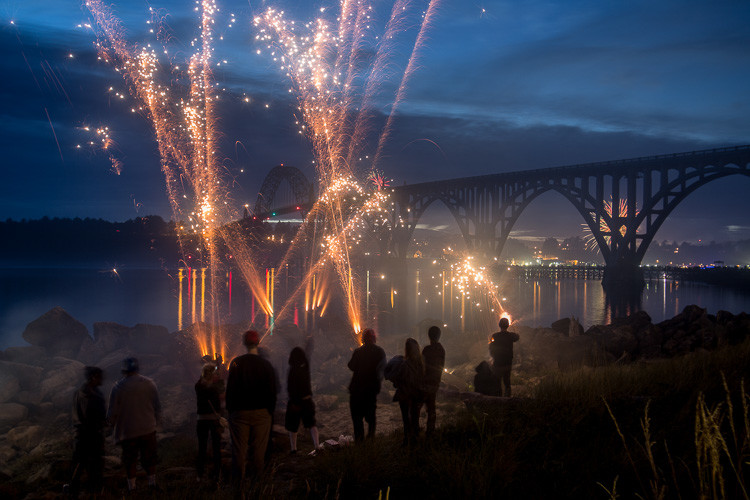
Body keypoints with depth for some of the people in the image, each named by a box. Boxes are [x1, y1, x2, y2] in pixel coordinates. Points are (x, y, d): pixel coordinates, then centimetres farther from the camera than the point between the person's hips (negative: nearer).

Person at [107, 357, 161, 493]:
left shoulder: (118, 387, -12)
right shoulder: (149, 383, -5)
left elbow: (112, 413, -6)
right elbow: (157, 407, 1)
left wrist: (112, 422, 16)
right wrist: (154, 421, 17)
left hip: (128, 430, -2)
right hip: (148, 429, 2)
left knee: (130, 459, 12)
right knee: (149, 456, 15)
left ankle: (131, 486, 18)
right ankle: (152, 483, 22)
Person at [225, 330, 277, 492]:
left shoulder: (236, 363, -5)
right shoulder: (266, 365, -1)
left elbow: (230, 389, -3)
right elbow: (272, 392, 2)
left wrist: (230, 409, 6)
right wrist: (270, 412, 11)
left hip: (240, 412, 0)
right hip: (261, 413, 0)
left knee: (239, 450, 5)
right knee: (259, 450, 6)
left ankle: (238, 486, 10)